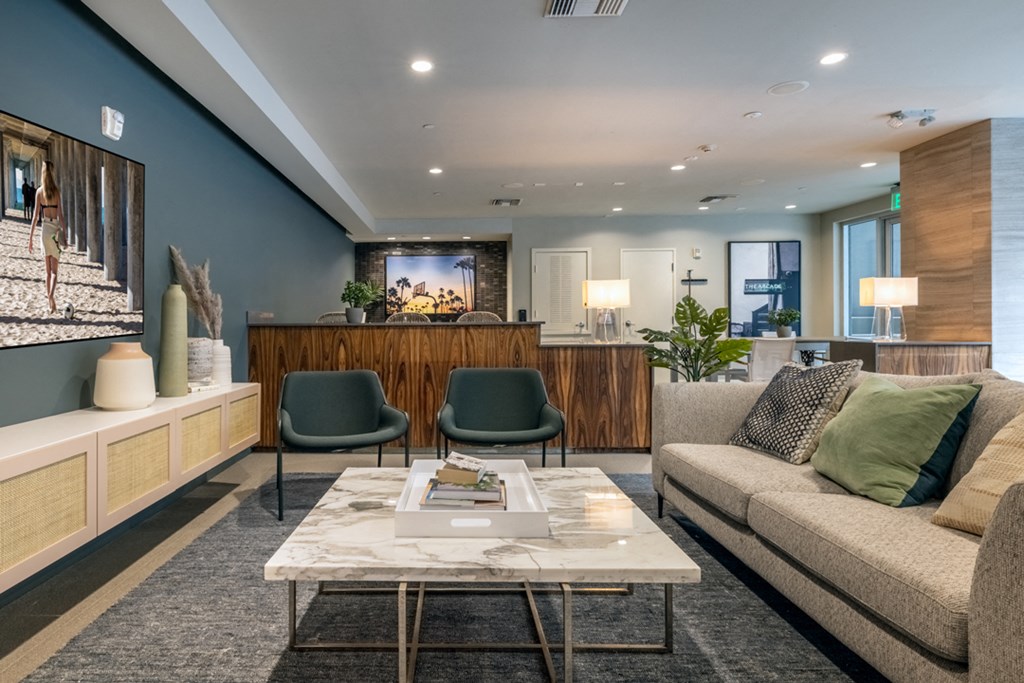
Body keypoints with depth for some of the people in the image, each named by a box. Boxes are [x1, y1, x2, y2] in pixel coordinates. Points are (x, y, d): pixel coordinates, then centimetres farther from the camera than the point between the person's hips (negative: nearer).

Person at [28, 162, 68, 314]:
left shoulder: (39, 191, 1)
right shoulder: (56, 190, -3)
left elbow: (36, 214, -1)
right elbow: (60, 213, -8)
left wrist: (31, 236, 3)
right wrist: (64, 233, -6)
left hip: (45, 227, 2)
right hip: (55, 227, -2)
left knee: (48, 269, 13)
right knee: (54, 270, 0)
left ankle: (49, 296, 18)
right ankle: (51, 295, -21)